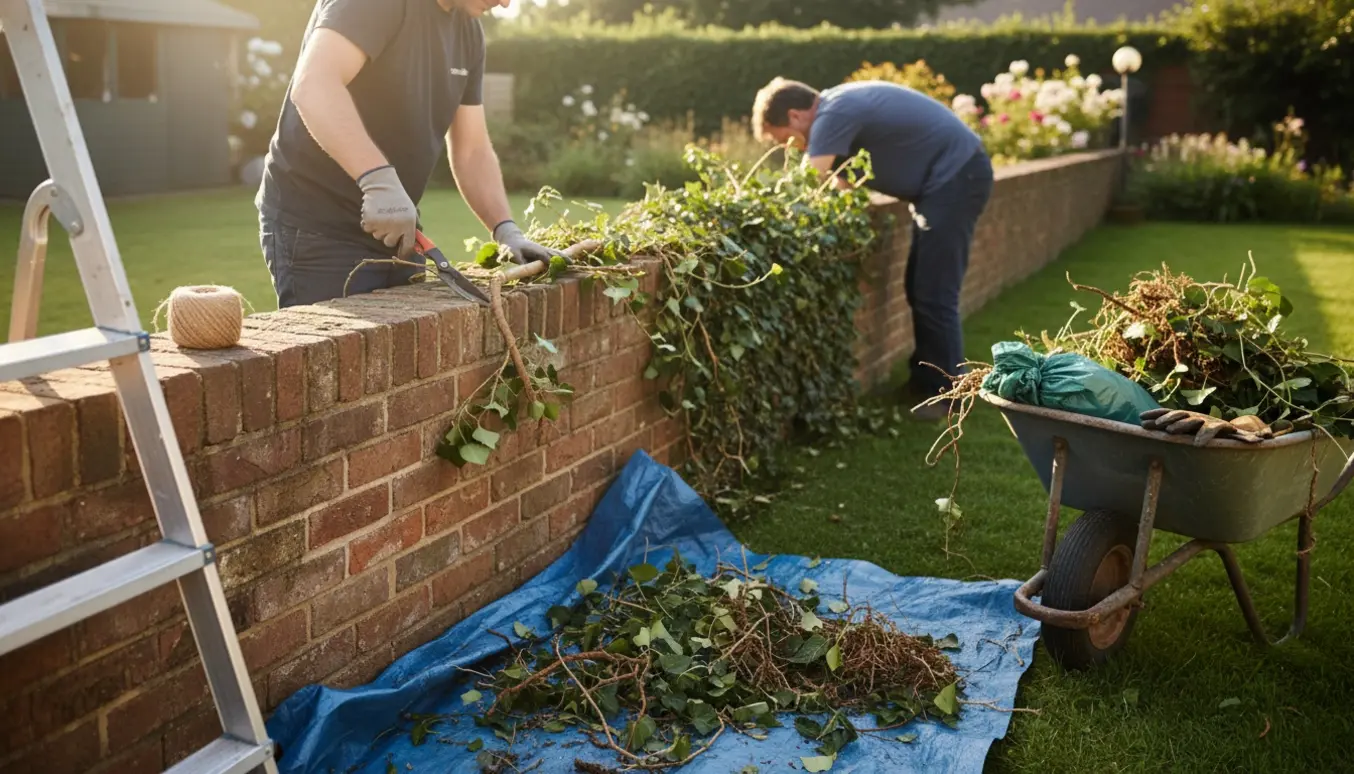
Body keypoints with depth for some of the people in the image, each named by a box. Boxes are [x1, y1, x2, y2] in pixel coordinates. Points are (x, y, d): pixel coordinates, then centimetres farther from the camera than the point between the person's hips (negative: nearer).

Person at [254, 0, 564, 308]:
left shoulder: (468, 30, 8)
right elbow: (313, 84, -31)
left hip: (394, 229, 8)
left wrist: (506, 230, -5)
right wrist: (379, 179, -42)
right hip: (317, 229, -8)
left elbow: (472, 151, 9)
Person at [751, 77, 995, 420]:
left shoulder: (834, 113, -18)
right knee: (920, 289, 13)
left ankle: (945, 394, 2)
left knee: (935, 294, -7)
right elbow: (841, 184, 17)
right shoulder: (839, 109, 12)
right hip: (949, 175, 10)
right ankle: (925, 381, 23)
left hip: (956, 175, -10)